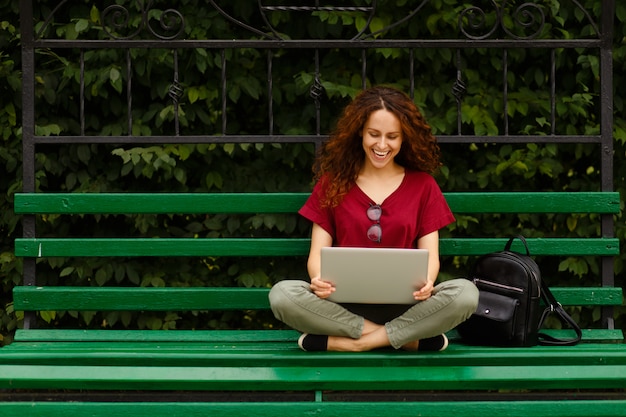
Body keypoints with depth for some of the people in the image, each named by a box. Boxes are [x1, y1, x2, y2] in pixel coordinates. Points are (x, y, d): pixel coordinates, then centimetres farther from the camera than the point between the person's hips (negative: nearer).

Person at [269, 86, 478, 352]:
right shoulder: (332, 183, 11)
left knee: (466, 293, -30)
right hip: (343, 305, 0)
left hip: (403, 306, 0)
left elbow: (430, 255, 5)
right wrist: (319, 280, -20)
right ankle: (410, 338, -23)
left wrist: (426, 284, -20)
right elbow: (318, 252, 5)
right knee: (282, 294, -30)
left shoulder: (422, 185, 11)